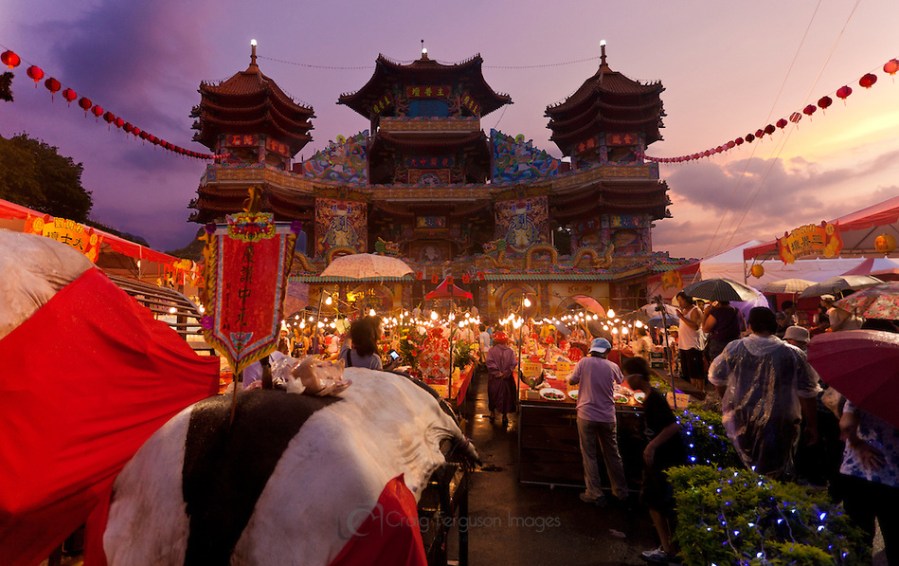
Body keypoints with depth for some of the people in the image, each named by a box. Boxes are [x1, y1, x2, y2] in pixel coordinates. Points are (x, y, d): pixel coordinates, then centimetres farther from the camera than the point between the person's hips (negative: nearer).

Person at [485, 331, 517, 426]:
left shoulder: (492, 350, -12)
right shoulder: (510, 351, -7)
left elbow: (490, 363, -19)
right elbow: (513, 364, -13)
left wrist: (497, 373, -12)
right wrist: (506, 373, -9)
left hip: (494, 379, -1)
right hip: (507, 379, 1)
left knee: (493, 394, 18)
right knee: (506, 395, 14)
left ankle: (492, 413, 29)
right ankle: (505, 416, 21)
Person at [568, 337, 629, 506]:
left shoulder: (584, 362, -8)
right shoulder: (612, 366, -1)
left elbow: (572, 381, -1)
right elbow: (621, 380, 19)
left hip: (587, 415, -2)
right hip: (607, 417, 3)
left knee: (589, 455, 7)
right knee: (613, 454, 17)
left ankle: (595, 494, 9)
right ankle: (620, 491, 30)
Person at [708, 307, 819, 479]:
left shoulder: (733, 348, -6)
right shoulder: (793, 354, -9)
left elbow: (716, 379, 5)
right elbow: (808, 394, -5)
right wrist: (812, 426, 8)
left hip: (739, 421, 1)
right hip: (778, 425, -1)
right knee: (775, 477, 16)